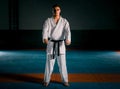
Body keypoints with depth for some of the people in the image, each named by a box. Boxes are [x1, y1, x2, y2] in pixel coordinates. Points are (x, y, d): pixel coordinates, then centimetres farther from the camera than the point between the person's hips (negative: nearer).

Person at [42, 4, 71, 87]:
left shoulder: (64, 21, 0)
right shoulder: (48, 21, 0)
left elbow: (67, 31, -17)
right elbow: (45, 30, -18)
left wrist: (68, 39, -38)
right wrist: (45, 38, -40)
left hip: (61, 44, 0)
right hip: (51, 44, 0)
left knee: (62, 64, 2)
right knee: (49, 63, 3)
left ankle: (65, 80, 17)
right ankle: (47, 80, 18)